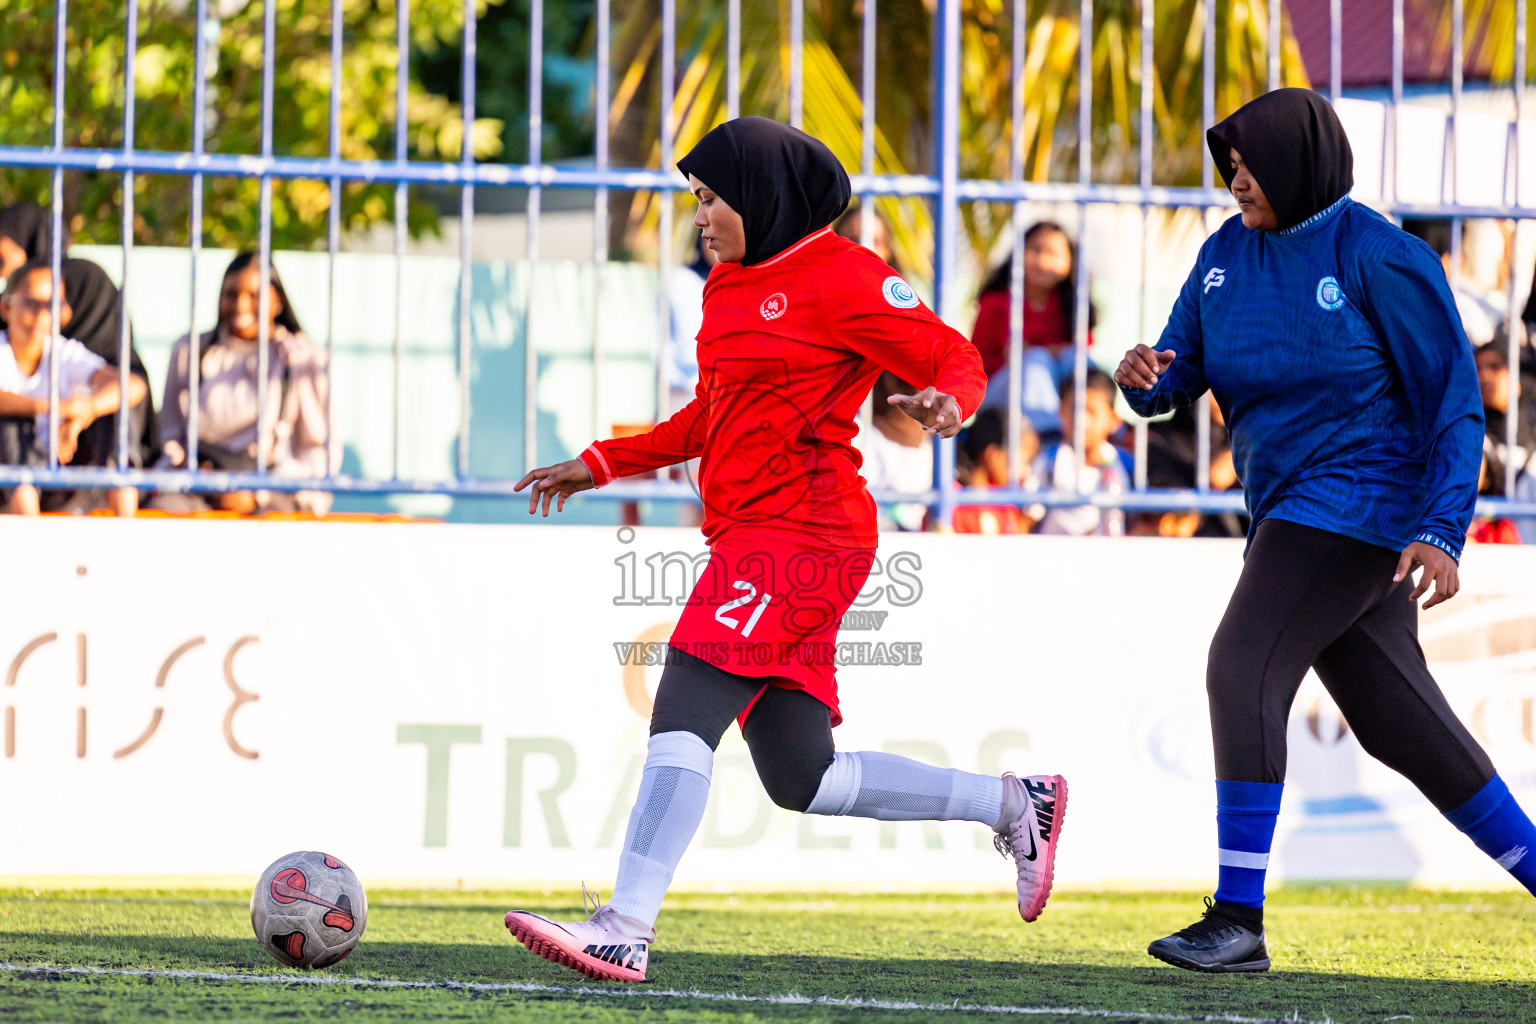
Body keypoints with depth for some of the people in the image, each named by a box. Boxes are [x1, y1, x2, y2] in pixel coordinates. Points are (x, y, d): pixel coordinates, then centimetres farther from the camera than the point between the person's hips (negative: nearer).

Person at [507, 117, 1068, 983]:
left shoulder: (841, 276, -6)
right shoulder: (729, 287, 19)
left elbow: (956, 359, -6)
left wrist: (947, 403, -29)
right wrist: (601, 465, 24)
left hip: (803, 535, -10)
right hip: (752, 539, 10)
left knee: (686, 710, -20)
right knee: (802, 779, 9)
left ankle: (627, 930, -26)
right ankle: (1012, 803, 22)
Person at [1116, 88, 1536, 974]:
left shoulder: (1380, 257, -14)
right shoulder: (1229, 254, 7)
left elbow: (1455, 400, -12)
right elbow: (1181, 374, 10)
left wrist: (1444, 531, -21)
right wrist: (1145, 378, -16)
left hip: (1362, 499, -8)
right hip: (1292, 510, 8)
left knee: (1245, 669, -20)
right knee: (1406, 726, 12)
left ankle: (1239, 919, -21)